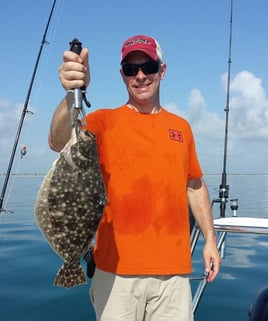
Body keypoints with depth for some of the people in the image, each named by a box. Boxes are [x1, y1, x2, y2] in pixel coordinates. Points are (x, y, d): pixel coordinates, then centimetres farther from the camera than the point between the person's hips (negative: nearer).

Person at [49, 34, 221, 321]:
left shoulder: (181, 126, 11)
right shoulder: (105, 120, -1)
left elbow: (195, 186, 18)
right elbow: (58, 143, -20)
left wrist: (210, 239, 12)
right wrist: (73, 94, -37)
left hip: (174, 269, 3)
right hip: (117, 268, -3)